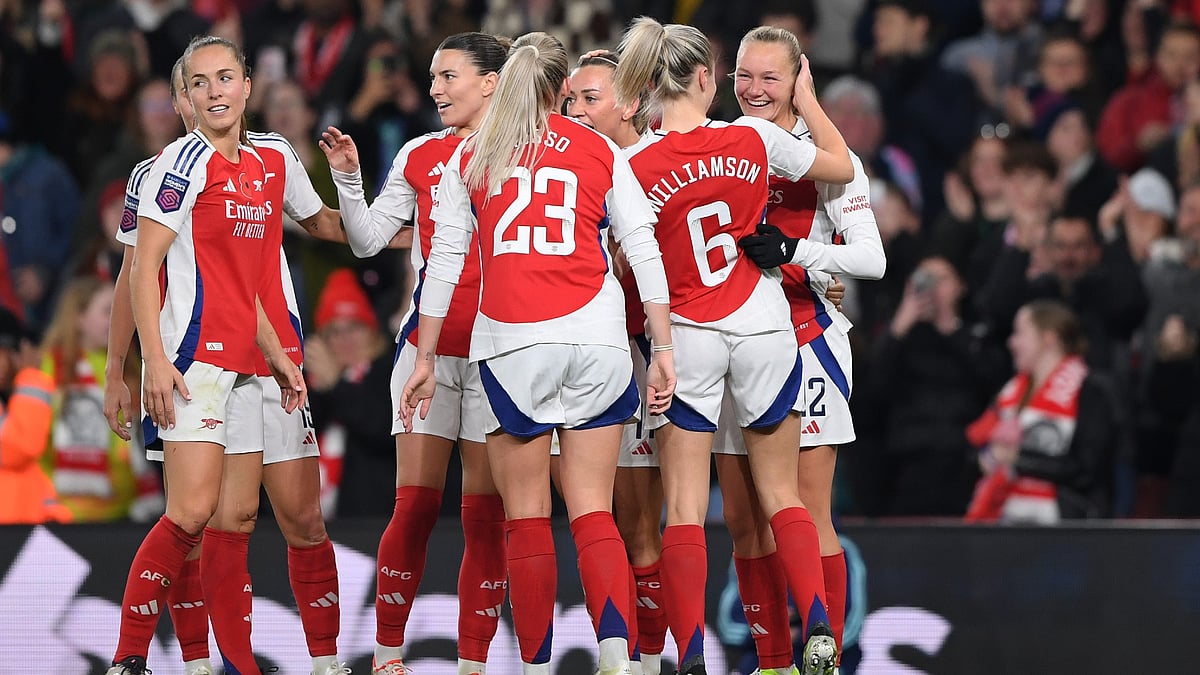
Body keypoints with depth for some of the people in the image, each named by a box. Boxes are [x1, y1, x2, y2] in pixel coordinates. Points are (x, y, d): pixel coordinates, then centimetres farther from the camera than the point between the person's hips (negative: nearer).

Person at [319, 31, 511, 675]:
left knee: (485, 513, -1)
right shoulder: (419, 155, 9)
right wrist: (347, 177, -2)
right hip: (427, 348, 2)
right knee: (414, 506, -3)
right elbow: (367, 239, 10)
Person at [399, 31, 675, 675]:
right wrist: (663, 349, 5)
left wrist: (424, 360, 11)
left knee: (526, 520, 6)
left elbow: (443, 261, 8)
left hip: (510, 344, -1)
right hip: (596, 343, 1)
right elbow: (644, 252, 5)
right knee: (592, 514, 1)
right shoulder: (601, 152, 11)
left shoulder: (469, 157, 10)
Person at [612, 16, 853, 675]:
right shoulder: (753, 138, -6)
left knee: (683, 509, 1)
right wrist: (807, 99, 22)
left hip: (686, 339, -1)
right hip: (765, 328, 2)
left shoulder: (634, 166, -10)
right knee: (781, 495, 13)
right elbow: (842, 167, 9)